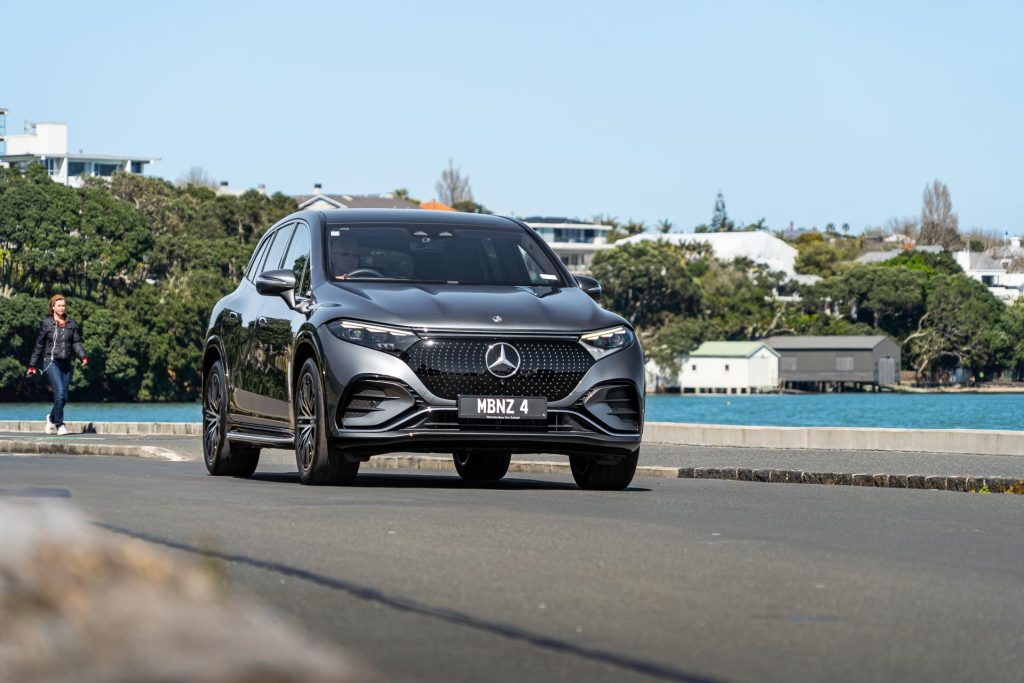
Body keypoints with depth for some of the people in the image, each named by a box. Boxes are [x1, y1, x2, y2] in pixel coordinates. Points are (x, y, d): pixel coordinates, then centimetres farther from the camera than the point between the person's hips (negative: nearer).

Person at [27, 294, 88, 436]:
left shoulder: (71, 323, 11)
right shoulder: (46, 323, 2)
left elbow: (76, 342, 7)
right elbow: (39, 345, 6)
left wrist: (83, 357, -11)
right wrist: (32, 365, 8)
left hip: (66, 363, 4)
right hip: (51, 362, -4)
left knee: (64, 397, 5)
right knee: (60, 392, -18)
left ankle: (52, 418, 31)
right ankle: (59, 424, -10)